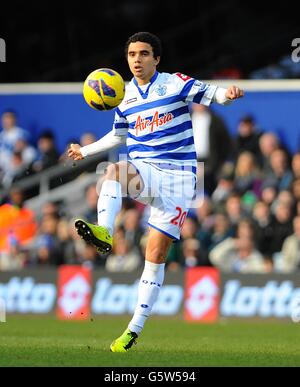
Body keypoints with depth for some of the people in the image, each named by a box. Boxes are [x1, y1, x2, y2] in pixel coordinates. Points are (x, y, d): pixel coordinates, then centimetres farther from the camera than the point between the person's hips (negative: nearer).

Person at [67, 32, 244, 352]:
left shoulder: (175, 84, -1)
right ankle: (103, 233, -57)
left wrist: (227, 93, -35)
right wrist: (85, 151, 30)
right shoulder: (125, 97, 11)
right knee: (115, 170, -35)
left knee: (156, 253, -6)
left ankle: (135, 329, 0)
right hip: (143, 170, 3)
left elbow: (209, 94, -13)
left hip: (177, 174, -3)